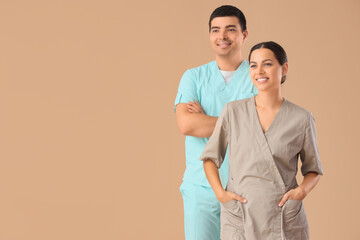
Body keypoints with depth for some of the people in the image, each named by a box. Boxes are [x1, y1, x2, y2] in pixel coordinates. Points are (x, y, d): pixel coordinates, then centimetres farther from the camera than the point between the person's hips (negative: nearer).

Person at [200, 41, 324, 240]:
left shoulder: (302, 119, -1)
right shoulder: (233, 111, 1)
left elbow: (313, 169, 10)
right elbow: (210, 157, 9)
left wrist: (302, 190, -10)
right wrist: (220, 193, -5)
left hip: (286, 223, 0)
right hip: (238, 220, 0)